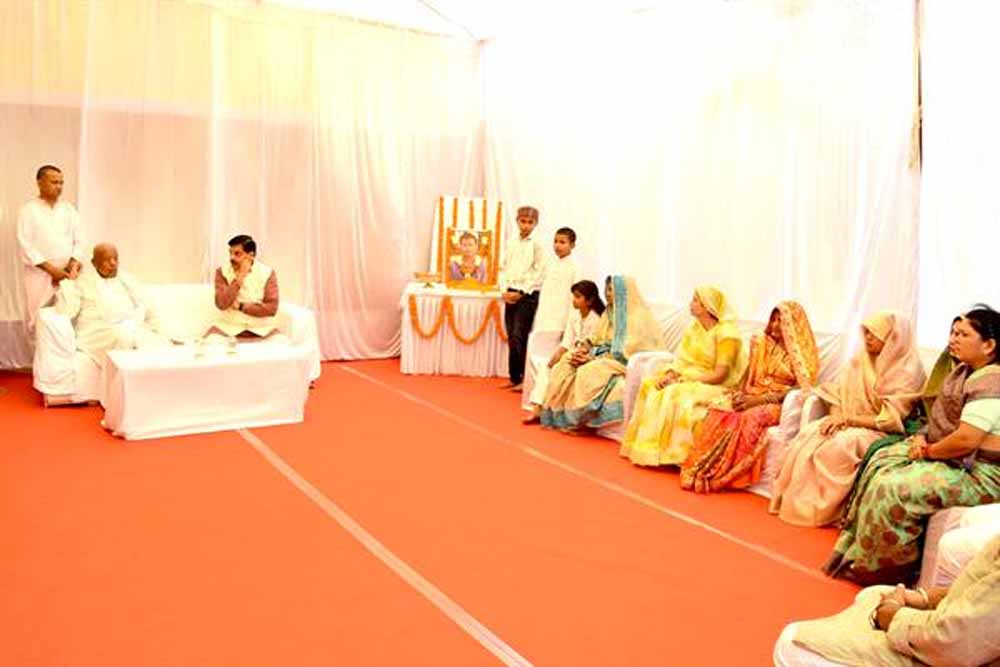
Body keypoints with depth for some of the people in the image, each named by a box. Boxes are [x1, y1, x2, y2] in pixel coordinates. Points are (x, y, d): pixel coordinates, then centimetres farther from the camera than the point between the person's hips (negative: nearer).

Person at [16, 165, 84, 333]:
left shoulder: (69, 209, 12)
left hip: (67, 274, 3)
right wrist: (51, 269, -15)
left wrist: (74, 264, -10)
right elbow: (26, 246, -7)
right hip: (40, 276, -3)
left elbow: (79, 240, 7)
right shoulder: (28, 210, 0)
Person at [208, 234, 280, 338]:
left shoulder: (267, 273, -3)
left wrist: (240, 306, -11)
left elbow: (272, 308, -9)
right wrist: (239, 277, -14)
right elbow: (222, 304, -12)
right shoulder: (222, 271, 0)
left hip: (262, 327, 0)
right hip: (228, 326, 1)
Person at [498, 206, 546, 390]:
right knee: (511, 338, 7)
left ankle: (525, 379, -5)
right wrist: (504, 290, 0)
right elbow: (504, 268, 14)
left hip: (528, 295, -5)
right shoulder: (511, 243, 12)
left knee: (519, 337, -12)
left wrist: (521, 293, -12)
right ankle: (514, 377, 14)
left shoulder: (537, 245, -4)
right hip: (510, 295, 6)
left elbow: (539, 274, -8)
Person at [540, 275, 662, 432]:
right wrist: (584, 349, -8)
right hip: (606, 357, 9)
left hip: (625, 365, -8)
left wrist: (594, 358, -22)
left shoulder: (637, 317, -12)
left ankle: (576, 420, -20)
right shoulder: (610, 313, 15)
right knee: (564, 365, -11)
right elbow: (597, 339, 15)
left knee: (588, 372, -32)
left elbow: (625, 351, -20)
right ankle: (559, 416, -16)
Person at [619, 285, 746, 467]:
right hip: (689, 380, 8)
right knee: (650, 386, -10)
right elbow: (682, 360, 7)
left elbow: (720, 374, -21)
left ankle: (673, 453, -22)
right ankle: (649, 448, -11)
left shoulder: (726, 332, -15)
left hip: (717, 388, -8)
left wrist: (686, 379, -20)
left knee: (679, 394, -33)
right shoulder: (694, 328, 9)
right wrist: (669, 375, -14)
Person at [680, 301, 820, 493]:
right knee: (718, 413, -25)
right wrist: (741, 393, -7)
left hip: (780, 403, -5)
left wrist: (761, 399, -21)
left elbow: (800, 389, -13)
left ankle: (726, 475, -29)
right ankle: (703, 468, -25)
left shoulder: (802, 354, -5)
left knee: (751, 418, -36)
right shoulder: (763, 342, 10)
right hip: (753, 397, 5)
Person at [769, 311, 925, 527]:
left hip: (878, 431, -6)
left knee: (839, 446, -33)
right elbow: (838, 392, 8)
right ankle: (795, 502, -15)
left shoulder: (908, 372, -12)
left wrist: (847, 419, -18)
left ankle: (820, 511, -19)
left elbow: (889, 420, -17)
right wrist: (836, 417, -12)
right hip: (846, 422, 6)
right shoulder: (863, 358, 7)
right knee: (806, 437, -20)